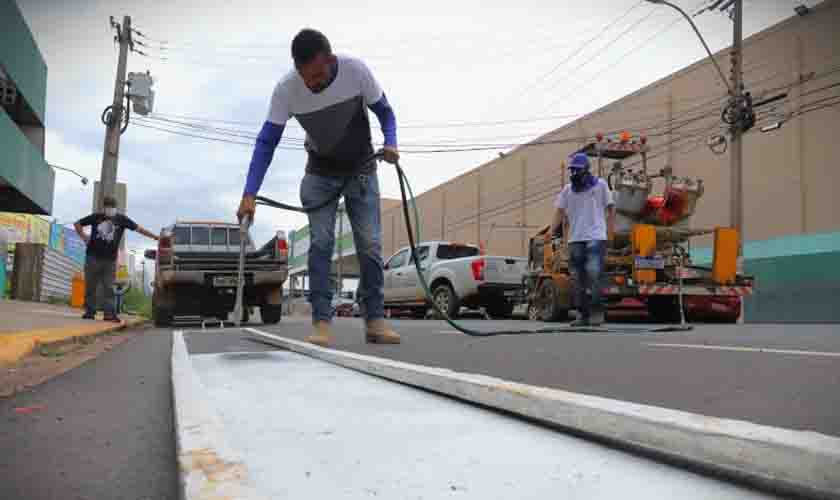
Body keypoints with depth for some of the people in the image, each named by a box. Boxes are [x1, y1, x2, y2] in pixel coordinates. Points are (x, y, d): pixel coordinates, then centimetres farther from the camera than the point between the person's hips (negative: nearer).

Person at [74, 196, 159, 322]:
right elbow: (77, 224, 15)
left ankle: (109, 313, -4)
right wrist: (83, 236, 0)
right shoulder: (96, 217, 5)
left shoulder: (121, 219, 6)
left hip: (110, 260, 0)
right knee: (90, 286, 4)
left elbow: (138, 229, 5)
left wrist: (155, 237, 1)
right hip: (93, 257, 0)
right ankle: (89, 311, 12)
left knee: (109, 288, -1)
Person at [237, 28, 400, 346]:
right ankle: (322, 323, -9)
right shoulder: (285, 89, -22)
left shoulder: (356, 70, -25)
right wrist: (250, 194, -29)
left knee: (370, 245, -6)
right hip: (320, 173, 0)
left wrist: (390, 143, -29)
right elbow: (266, 142, -19)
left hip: (361, 170, 0)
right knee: (320, 243, -12)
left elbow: (384, 111, -9)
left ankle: (375, 321, 0)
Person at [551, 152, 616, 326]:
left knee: (593, 275, -14)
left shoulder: (600, 185, 6)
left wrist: (611, 227, -3)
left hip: (596, 237, -4)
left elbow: (610, 207, 8)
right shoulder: (568, 189, 13)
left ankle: (597, 312, -5)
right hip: (575, 239, 4)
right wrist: (552, 231, -6)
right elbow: (560, 211, 8)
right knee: (579, 279, 6)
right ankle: (583, 314, 13)